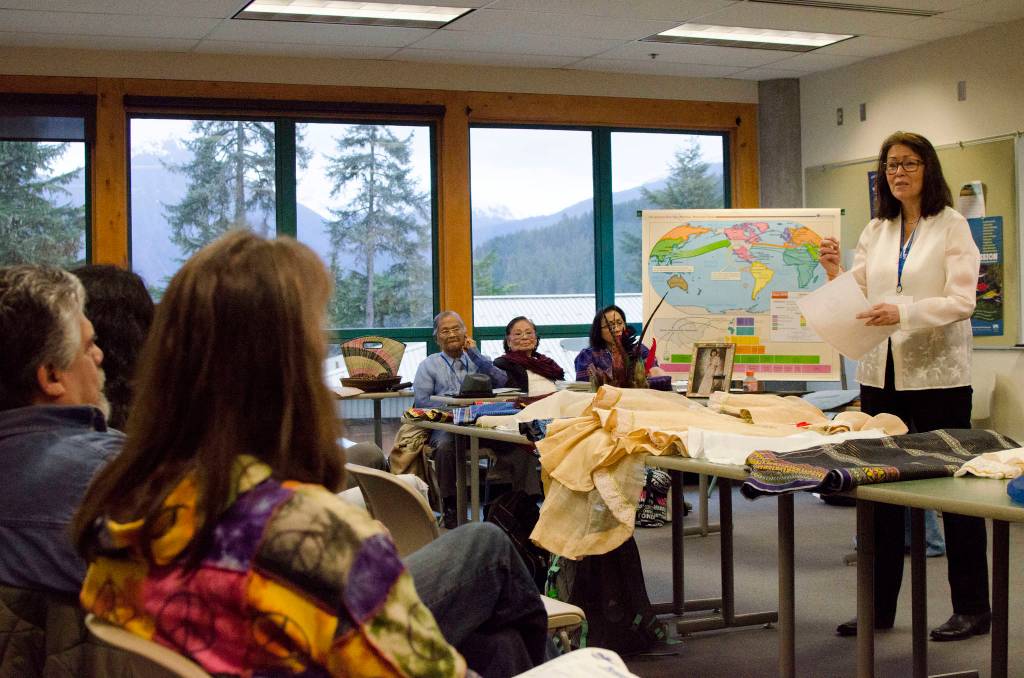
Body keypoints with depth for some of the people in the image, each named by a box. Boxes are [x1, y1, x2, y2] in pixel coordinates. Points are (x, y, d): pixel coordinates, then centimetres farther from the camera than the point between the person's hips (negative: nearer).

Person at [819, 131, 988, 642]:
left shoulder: (952, 227, -3)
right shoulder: (875, 232, 12)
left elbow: (962, 301, -13)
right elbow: (860, 299, 11)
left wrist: (903, 312, -27)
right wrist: (835, 274, -8)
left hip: (937, 374, -5)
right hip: (881, 371, 5)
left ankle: (972, 608, 13)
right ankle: (880, 607, 18)